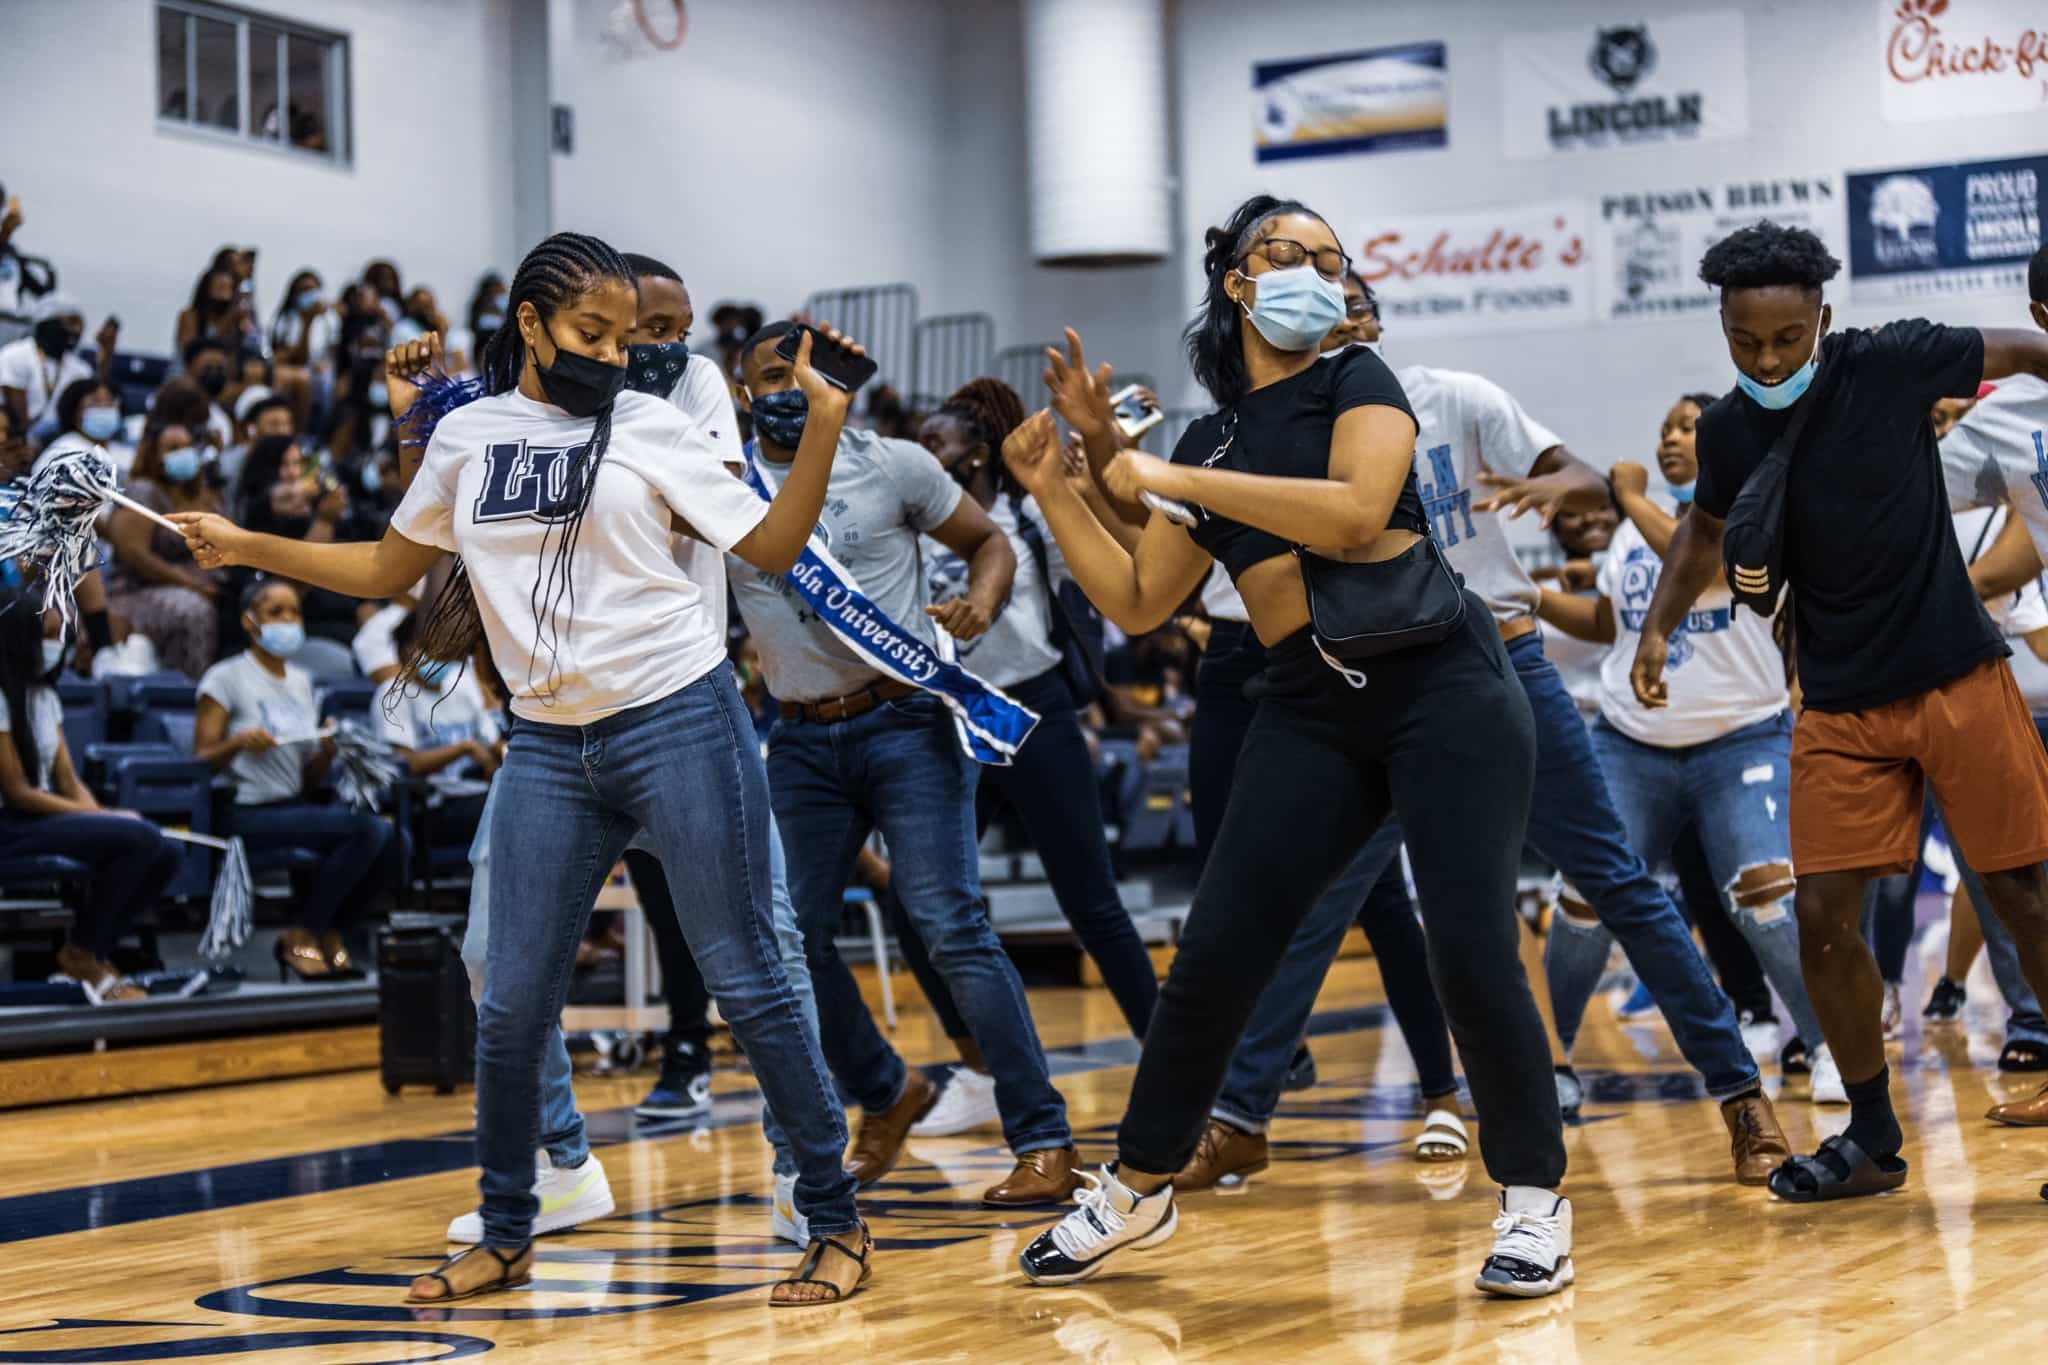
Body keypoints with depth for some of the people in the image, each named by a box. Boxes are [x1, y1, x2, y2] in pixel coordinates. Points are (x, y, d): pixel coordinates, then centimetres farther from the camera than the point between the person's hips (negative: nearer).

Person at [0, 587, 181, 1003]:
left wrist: (101, 815, -9)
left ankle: (90, 952, 3)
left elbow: (68, 780, 12)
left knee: (166, 855, -9)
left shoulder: (45, 695, 14)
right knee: (137, 837, -27)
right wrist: (103, 817, -18)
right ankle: (80, 953, -10)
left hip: (43, 816, 9)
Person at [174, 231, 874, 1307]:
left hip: (679, 722, -3)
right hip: (548, 745, 3)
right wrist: (247, 547, 17)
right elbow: (387, 569, 21)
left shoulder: (649, 426, 1)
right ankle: (505, 1239, 21)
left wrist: (824, 423, -12)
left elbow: (772, 547, -2)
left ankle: (836, 1223, 7)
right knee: (511, 1005, 4)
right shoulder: (466, 435, 10)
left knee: (744, 981, -3)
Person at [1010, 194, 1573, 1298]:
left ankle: (1535, 1203, 5)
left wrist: (1175, 480, -15)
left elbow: (1356, 513, -18)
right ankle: (1136, 1191, 17)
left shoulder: (1357, 383, 2)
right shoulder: (1210, 438, 16)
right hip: (1310, 712, 4)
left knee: (1472, 957, -11)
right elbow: (1138, 603, 19)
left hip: (1443, 685, -4)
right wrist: (1053, 492, 10)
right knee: (1213, 958, 0)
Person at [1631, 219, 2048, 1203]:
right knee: (1824, 914, -3)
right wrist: (1660, 626, 9)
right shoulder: (1728, 431, 1)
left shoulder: (1890, 365, -11)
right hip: (1841, 706, 3)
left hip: (1957, 678, -3)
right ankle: (1873, 1140, 12)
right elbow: (1706, 526, 20)